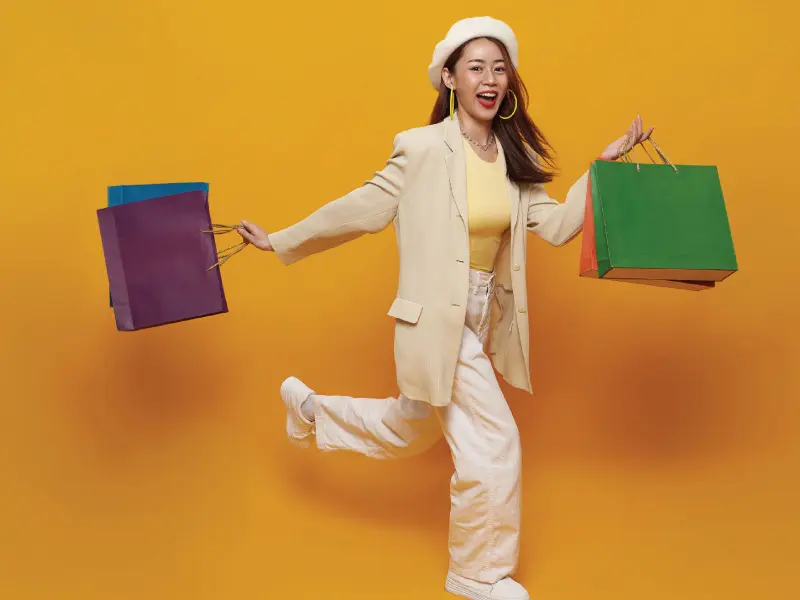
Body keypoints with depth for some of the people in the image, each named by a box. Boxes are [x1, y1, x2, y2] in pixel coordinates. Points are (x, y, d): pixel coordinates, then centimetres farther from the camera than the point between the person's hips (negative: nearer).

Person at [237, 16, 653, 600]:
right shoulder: (422, 148, -12)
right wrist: (280, 242, -1)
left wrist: (603, 166, -7)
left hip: (485, 317, 7)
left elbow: (558, 226, -1)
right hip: (436, 318, -7)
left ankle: (310, 408, 51)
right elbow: (361, 209, -5)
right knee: (495, 443, -4)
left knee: (411, 431, 24)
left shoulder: (516, 157, 5)